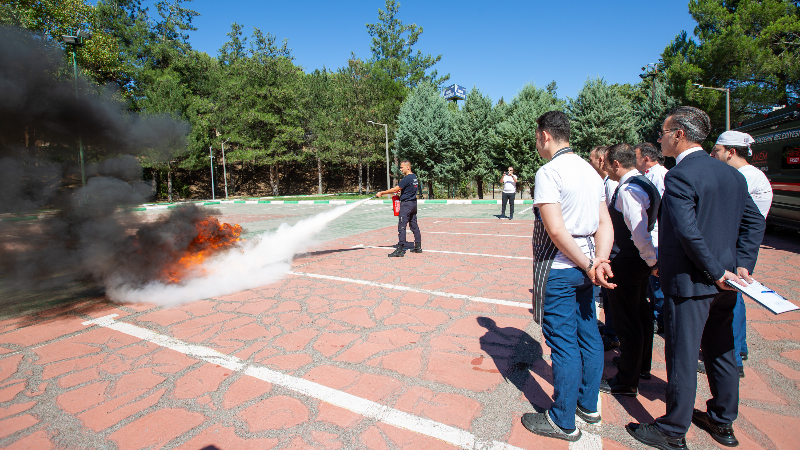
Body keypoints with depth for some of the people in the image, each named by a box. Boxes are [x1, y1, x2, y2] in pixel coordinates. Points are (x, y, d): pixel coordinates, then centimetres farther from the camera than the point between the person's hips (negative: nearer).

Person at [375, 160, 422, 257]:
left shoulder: (407, 178, -17)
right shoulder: (414, 177, 12)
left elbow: (395, 189, -16)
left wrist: (382, 193, -10)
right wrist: (399, 191, 8)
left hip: (406, 204, -9)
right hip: (413, 203, 10)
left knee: (401, 226, -7)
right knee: (414, 225, 14)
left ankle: (400, 250, -7)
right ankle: (418, 247, 19)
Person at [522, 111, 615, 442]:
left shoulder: (549, 172, -16)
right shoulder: (590, 170, 11)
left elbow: (556, 230, -22)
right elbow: (605, 223, 5)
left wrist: (589, 265, -14)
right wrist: (599, 259, -7)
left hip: (558, 269, -8)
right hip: (583, 266, 9)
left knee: (563, 343, 2)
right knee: (588, 336, 17)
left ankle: (563, 421, 17)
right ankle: (588, 405, 35)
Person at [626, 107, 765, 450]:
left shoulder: (679, 175, -18)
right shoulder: (732, 174, 9)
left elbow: (688, 232, -26)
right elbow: (754, 221, 10)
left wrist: (717, 272, -15)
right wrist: (741, 265, 5)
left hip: (690, 282, -8)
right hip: (724, 282, 9)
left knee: (682, 357, 3)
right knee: (721, 352, 21)